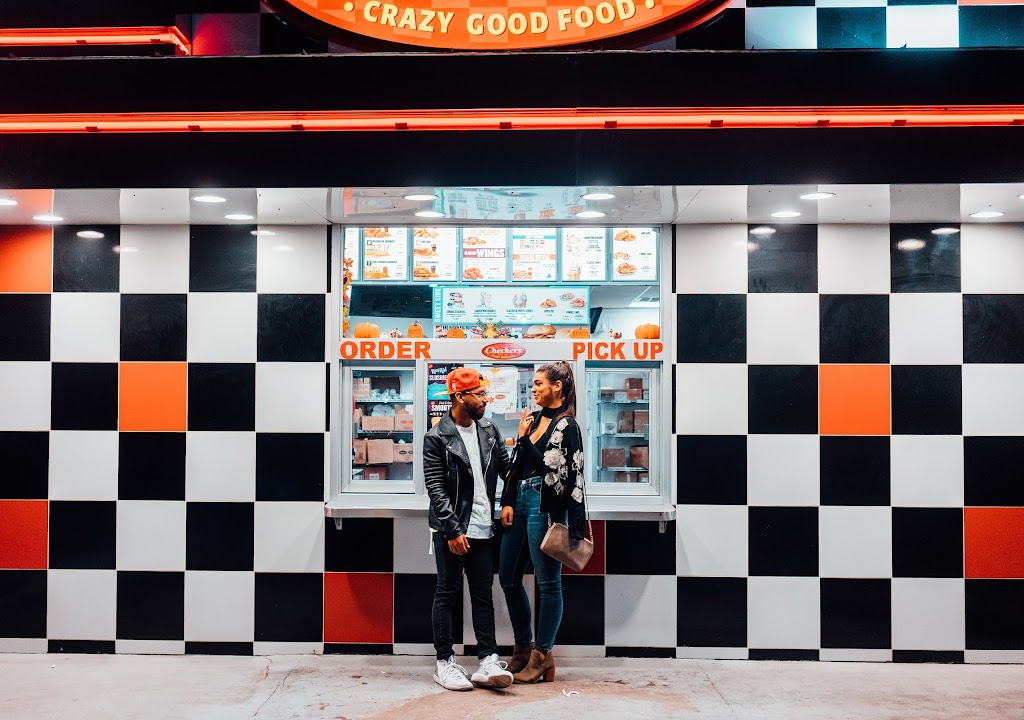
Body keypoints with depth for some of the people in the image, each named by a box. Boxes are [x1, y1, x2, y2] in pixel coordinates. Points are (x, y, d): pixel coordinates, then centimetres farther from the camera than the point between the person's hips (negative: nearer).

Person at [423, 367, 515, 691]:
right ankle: (445, 662, 14)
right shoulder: (436, 438, -8)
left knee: (483, 595, 7)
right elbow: (436, 489, -12)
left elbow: (507, 469, 11)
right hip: (451, 530, -5)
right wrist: (453, 529, -16)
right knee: (447, 594, 5)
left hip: (483, 528, 5)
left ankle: (488, 661, 10)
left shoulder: (489, 430, 8)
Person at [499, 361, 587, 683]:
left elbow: (554, 471, -16)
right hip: (521, 502, 9)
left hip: (545, 506, -9)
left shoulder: (567, 426, -9)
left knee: (547, 582, 1)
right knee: (508, 576, 13)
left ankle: (542, 654, 12)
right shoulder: (535, 419, 14)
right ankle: (523, 647, 27)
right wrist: (508, 502, 7)